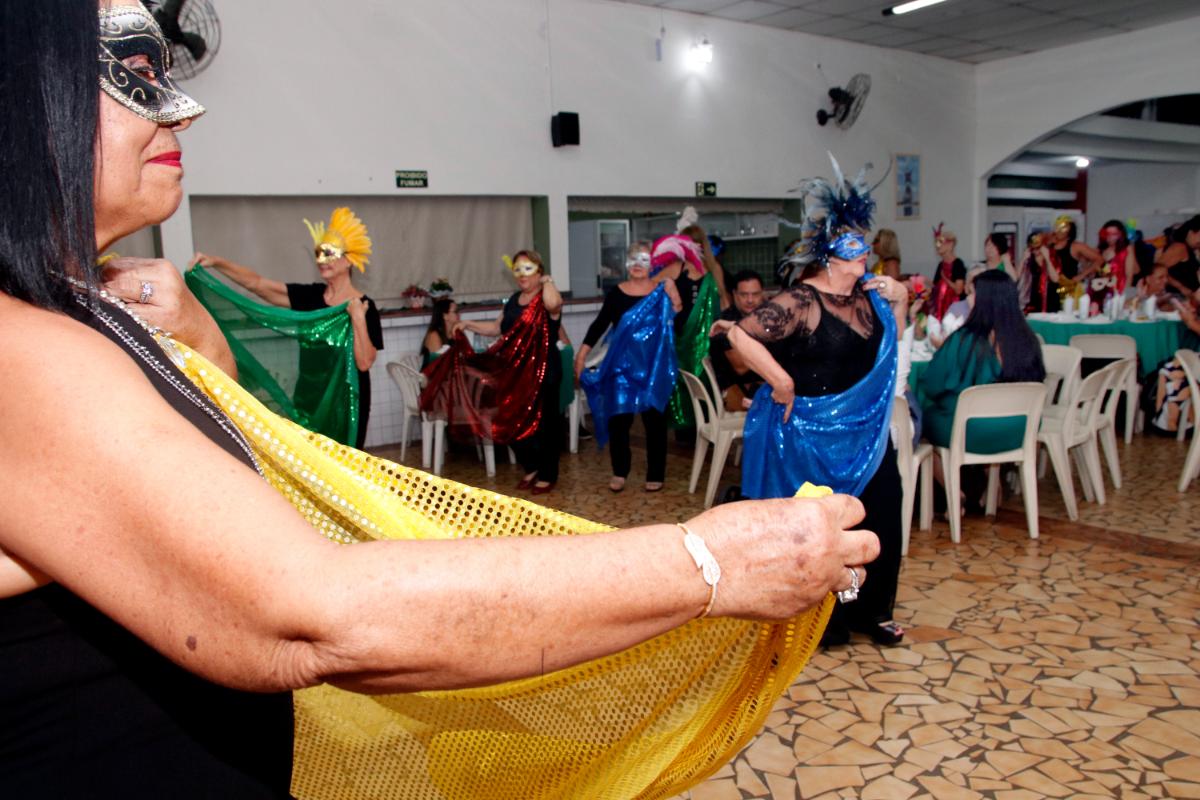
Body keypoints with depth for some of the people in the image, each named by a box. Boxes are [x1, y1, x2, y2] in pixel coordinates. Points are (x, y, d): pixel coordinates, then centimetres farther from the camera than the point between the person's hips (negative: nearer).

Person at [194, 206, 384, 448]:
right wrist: (217, 262, -12)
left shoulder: (364, 307, -12)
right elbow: (257, 283, -2)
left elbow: (364, 363, -19)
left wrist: (357, 318, -26)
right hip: (308, 396, 5)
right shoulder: (309, 296, 1)